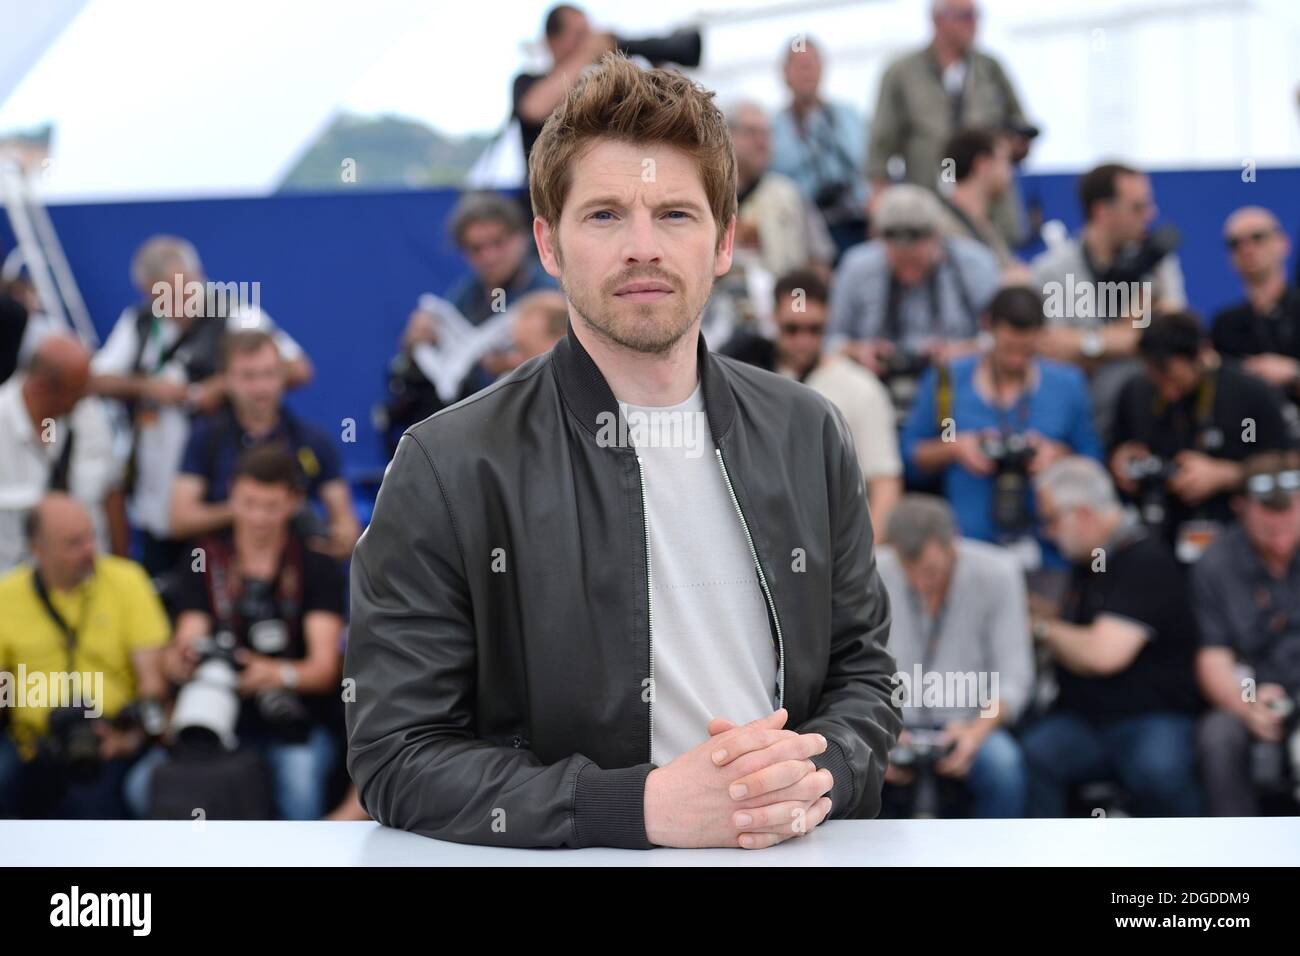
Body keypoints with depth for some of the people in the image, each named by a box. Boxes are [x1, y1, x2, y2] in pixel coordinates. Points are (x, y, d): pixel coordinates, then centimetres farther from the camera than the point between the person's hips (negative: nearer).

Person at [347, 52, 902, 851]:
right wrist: (645, 805, -17)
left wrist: (817, 775, -8)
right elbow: (397, 758, -8)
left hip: (800, 855, 4)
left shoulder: (807, 435, 6)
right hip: (569, 872, -4)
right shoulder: (449, 469, -7)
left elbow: (863, 672, 13)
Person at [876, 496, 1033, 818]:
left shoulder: (997, 572, -8)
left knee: (1003, 764, -33)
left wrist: (977, 731, -24)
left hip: (966, 730, 0)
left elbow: (1014, 677, -7)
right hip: (894, 727, 0)